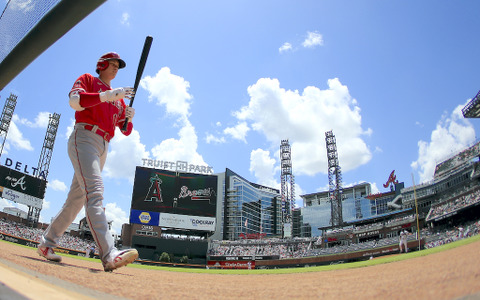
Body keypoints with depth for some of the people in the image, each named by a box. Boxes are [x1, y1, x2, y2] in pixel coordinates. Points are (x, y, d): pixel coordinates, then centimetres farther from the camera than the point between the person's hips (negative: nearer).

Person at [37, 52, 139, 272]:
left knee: (77, 199, 8)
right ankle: (109, 254, -41)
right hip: (84, 138, -8)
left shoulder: (119, 99, 27)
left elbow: (126, 131, 20)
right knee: (94, 191, -26)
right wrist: (108, 95, -18)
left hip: (103, 148, 8)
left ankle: (47, 243, 22)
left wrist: (129, 118, -2)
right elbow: (74, 100, -11)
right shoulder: (87, 80, 11)